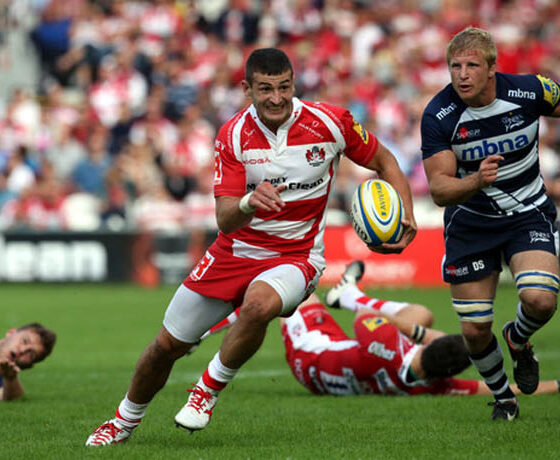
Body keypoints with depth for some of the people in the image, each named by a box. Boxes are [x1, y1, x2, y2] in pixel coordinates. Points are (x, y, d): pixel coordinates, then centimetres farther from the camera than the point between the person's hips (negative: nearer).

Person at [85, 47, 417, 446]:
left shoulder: (330, 122, -13)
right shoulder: (234, 136, -11)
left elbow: (384, 162, 2)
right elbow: (224, 220, -17)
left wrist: (406, 217, -13)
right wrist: (249, 202, -41)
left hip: (295, 255, -2)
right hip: (236, 252, 2)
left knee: (259, 304, -38)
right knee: (168, 345, 6)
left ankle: (209, 391, -14)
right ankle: (125, 421, 34)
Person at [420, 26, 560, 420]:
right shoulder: (438, 116, -19)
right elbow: (439, 191, -23)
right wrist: (477, 181, -42)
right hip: (470, 222, 1)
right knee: (474, 331, 0)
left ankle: (518, 339, 10)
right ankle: (503, 398, 29)